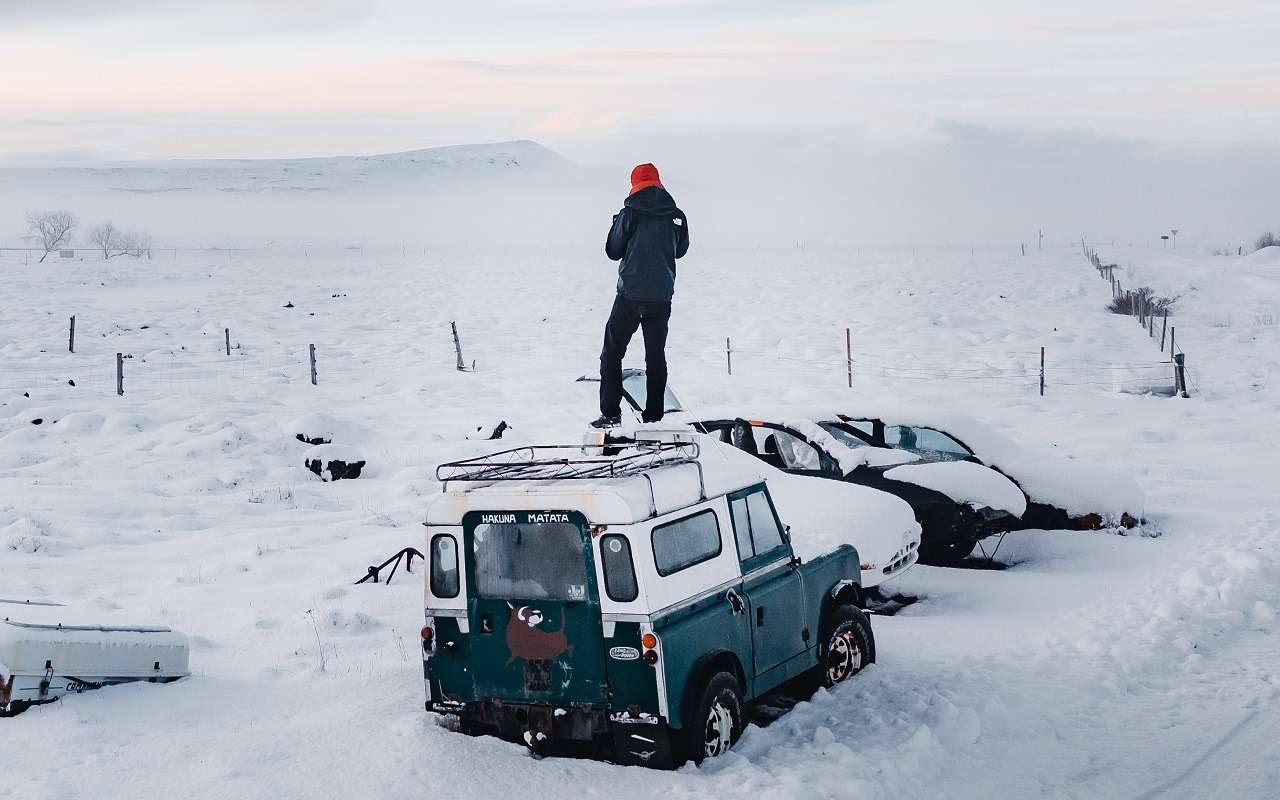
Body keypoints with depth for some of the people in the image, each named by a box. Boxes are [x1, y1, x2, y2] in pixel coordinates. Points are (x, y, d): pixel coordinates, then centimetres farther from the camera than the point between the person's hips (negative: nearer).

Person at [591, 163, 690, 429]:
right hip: (662, 295, 3)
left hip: (631, 294, -3)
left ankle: (610, 413, 0)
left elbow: (613, 251, 0)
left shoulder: (630, 213, -9)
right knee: (656, 354, 11)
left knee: (612, 352, 6)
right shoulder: (676, 215, 0)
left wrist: (617, 223, 13)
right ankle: (654, 415, 10)